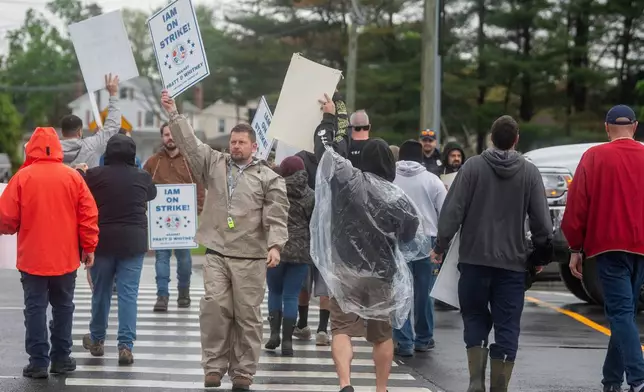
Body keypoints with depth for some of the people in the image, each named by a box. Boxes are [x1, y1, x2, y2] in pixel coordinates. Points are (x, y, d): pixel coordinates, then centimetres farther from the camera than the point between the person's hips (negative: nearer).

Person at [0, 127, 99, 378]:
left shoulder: (22, 177, -8)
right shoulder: (73, 176, -2)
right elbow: (89, 214, -2)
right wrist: (89, 246, 6)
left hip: (32, 257, -2)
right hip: (66, 257, 2)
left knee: (35, 308, 3)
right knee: (63, 307, 13)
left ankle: (38, 362, 0)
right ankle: (61, 358, 15)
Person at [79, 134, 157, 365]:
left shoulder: (94, 175, -6)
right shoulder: (142, 178, 0)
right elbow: (152, 194, 19)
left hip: (102, 241, 0)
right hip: (133, 242, 0)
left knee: (100, 291, 14)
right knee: (128, 294, 0)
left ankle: (97, 340, 27)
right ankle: (125, 345, -7)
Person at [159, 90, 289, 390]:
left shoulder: (268, 178, 4)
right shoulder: (214, 164, 12)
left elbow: (277, 216, -3)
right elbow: (189, 143, 6)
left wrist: (275, 245, -17)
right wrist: (173, 113, -3)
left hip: (251, 258, -2)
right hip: (216, 254, 2)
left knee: (247, 315, 1)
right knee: (214, 308, -7)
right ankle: (213, 367, 3)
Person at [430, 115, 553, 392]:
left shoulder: (473, 166, -3)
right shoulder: (529, 172, 1)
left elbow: (453, 210, -7)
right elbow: (542, 220, 0)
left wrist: (440, 246, 2)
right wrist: (541, 253, 13)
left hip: (474, 258, 0)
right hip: (513, 262, 0)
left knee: (475, 318, 12)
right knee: (507, 326, 5)